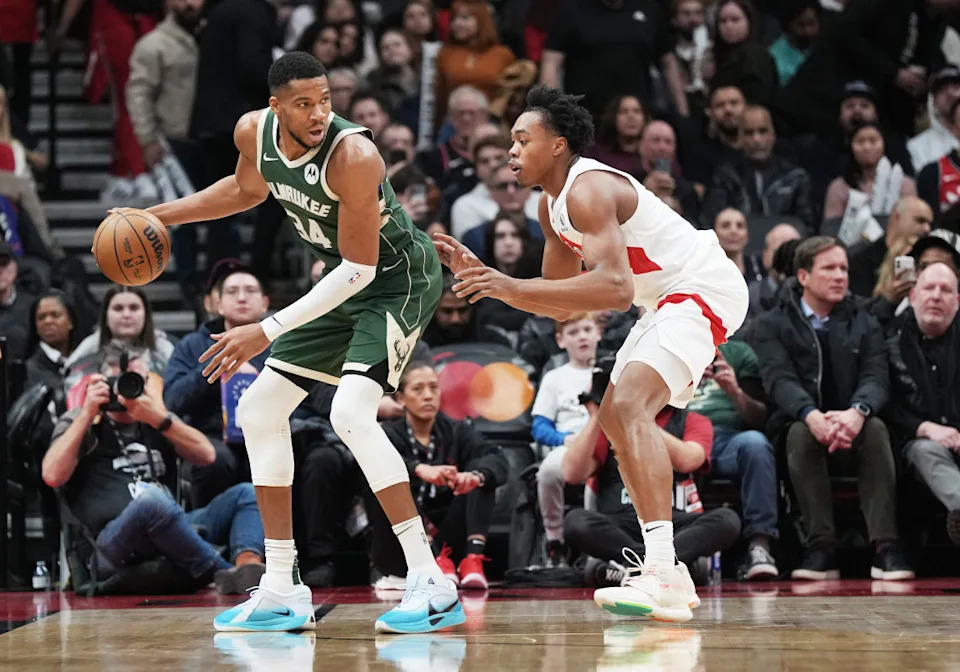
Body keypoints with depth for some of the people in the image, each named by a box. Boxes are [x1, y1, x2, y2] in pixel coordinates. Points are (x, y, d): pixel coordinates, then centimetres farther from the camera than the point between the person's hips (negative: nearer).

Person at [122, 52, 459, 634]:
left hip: (399, 279, -8)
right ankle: (282, 593, 13)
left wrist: (268, 332, -30)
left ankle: (433, 585, -22)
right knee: (259, 411, 7)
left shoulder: (353, 155, -32)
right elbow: (248, 189, 16)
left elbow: (359, 269, -28)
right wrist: (159, 216, 8)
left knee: (351, 413, -27)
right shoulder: (254, 132, -10)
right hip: (346, 280, 9)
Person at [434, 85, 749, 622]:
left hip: (705, 290, -11)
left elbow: (615, 290, -35)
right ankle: (666, 576, 17)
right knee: (617, 418, 14)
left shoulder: (588, 190, -21)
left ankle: (664, 577, -35)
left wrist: (512, 287, -36)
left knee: (629, 405, -26)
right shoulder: (553, 204, 11)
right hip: (673, 299, 11)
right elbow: (560, 303, 18)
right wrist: (480, 273, 7)